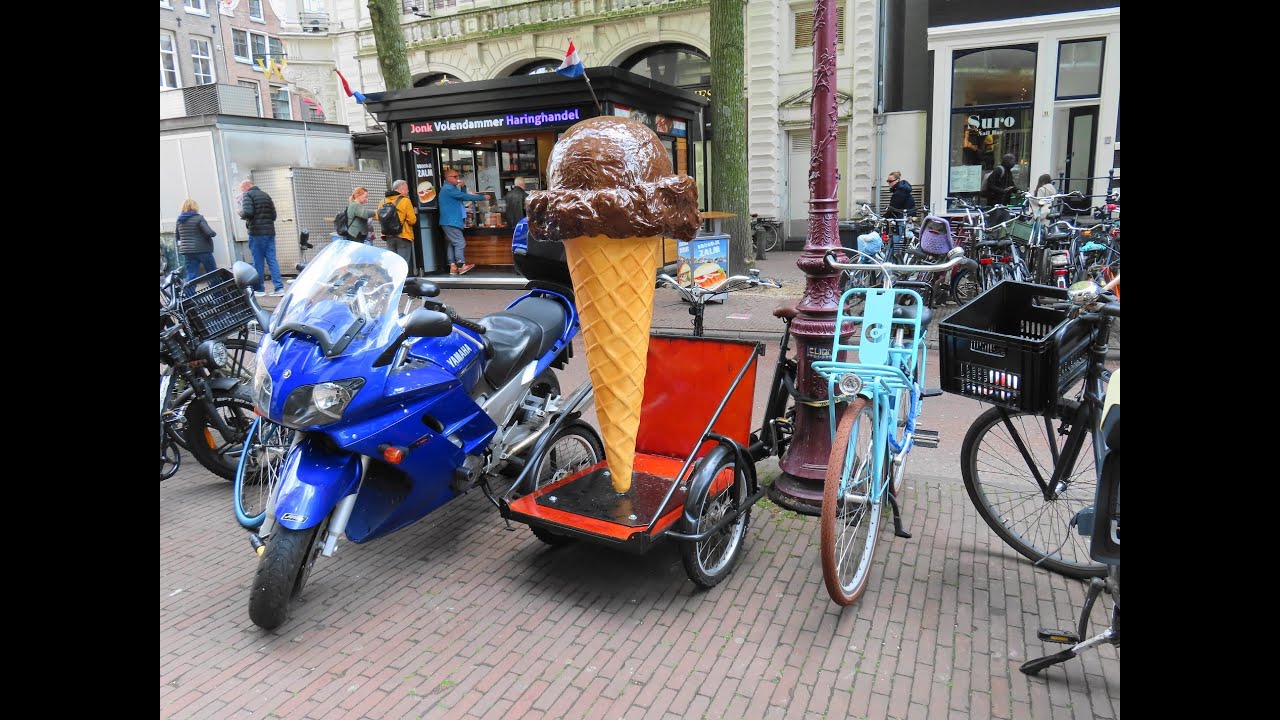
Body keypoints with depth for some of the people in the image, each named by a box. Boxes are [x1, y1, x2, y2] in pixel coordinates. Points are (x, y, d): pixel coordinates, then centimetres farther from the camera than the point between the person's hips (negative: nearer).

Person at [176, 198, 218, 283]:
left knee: (191, 275, 3)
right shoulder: (198, 218, -9)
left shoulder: (179, 220, 9)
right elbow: (210, 233, -18)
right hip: (202, 250, -5)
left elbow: (178, 237, 16)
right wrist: (214, 233, 3)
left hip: (187, 251, 5)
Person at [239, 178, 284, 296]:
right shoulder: (266, 195, 18)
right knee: (272, 260, 4)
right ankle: (279, 288, -3)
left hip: (256, 233, -6)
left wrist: (241, 213, 3)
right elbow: (273, 215, 18)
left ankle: (259, 289, 7)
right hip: (270, 232, 6)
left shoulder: (248, 195, -3)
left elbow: (248, 212, -17)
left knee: (258, 261, 1)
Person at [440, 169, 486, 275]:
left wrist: (463, 187, 3)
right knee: (460, 243, -11)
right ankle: (461, 266, -10)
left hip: (449, 222, 11)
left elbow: (462, 197, 20)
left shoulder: (450, 189, 19)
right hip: (451, 222, -11)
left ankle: (453, 267, 10)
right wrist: (482, 197, -11)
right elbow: (465, 197, -16)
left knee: (452, 244, 10)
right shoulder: (448, 189, -14)